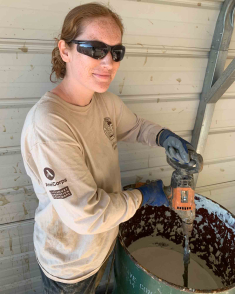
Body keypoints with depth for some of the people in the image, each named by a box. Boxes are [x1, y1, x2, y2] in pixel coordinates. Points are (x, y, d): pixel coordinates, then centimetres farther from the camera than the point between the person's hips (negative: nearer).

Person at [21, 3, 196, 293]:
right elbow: (86, 216, -31)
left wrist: (163, 136, -12)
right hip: (69, 264, -5)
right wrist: (143, 196, -17)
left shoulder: (105, 101, -12)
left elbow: (134, 126, 9)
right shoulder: (47, 123, -35)